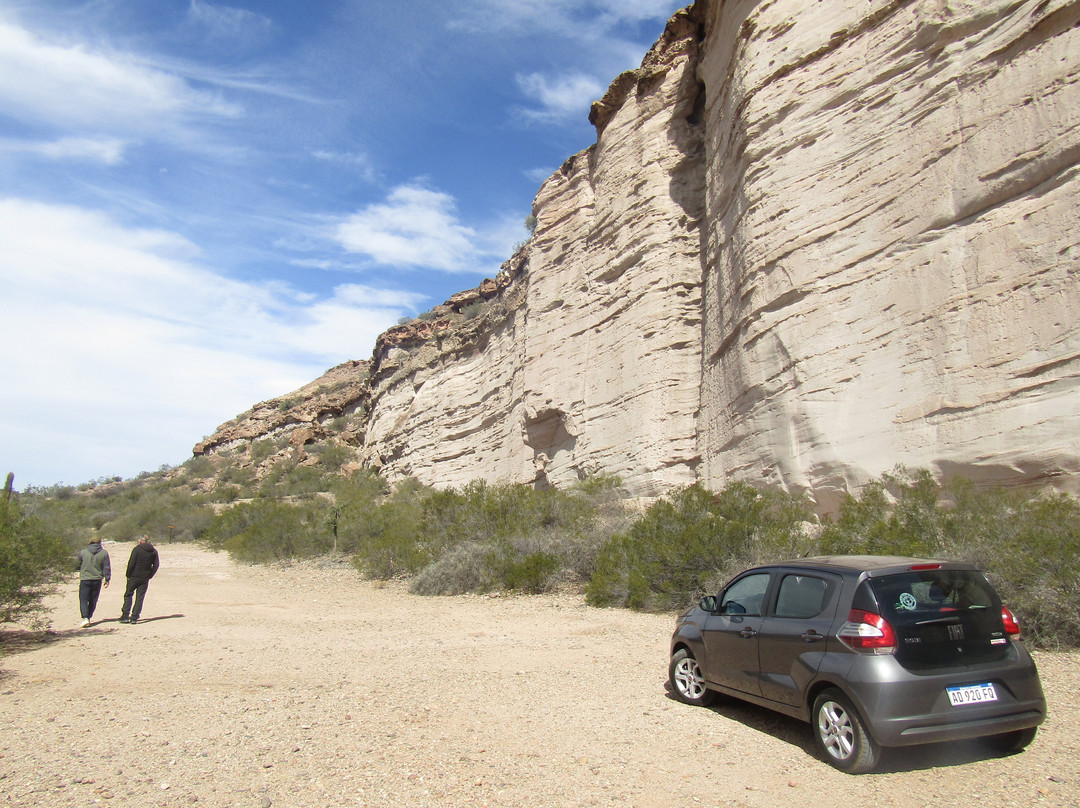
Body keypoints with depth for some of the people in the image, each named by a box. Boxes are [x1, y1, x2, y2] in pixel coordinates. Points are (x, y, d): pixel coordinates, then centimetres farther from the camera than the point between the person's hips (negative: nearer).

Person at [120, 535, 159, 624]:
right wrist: (149, 576, 10)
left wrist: (128, 575, -2)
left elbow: (131, 564, -12)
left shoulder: (137, 549, -8)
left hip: (134, 577, -3)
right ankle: (134, 618, 3)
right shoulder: (154, 551, 6)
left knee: (128, 595, 9)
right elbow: (156, 566, 5)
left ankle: (125, 616, 4)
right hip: (145, 579, 3)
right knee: (140, 598, 6)